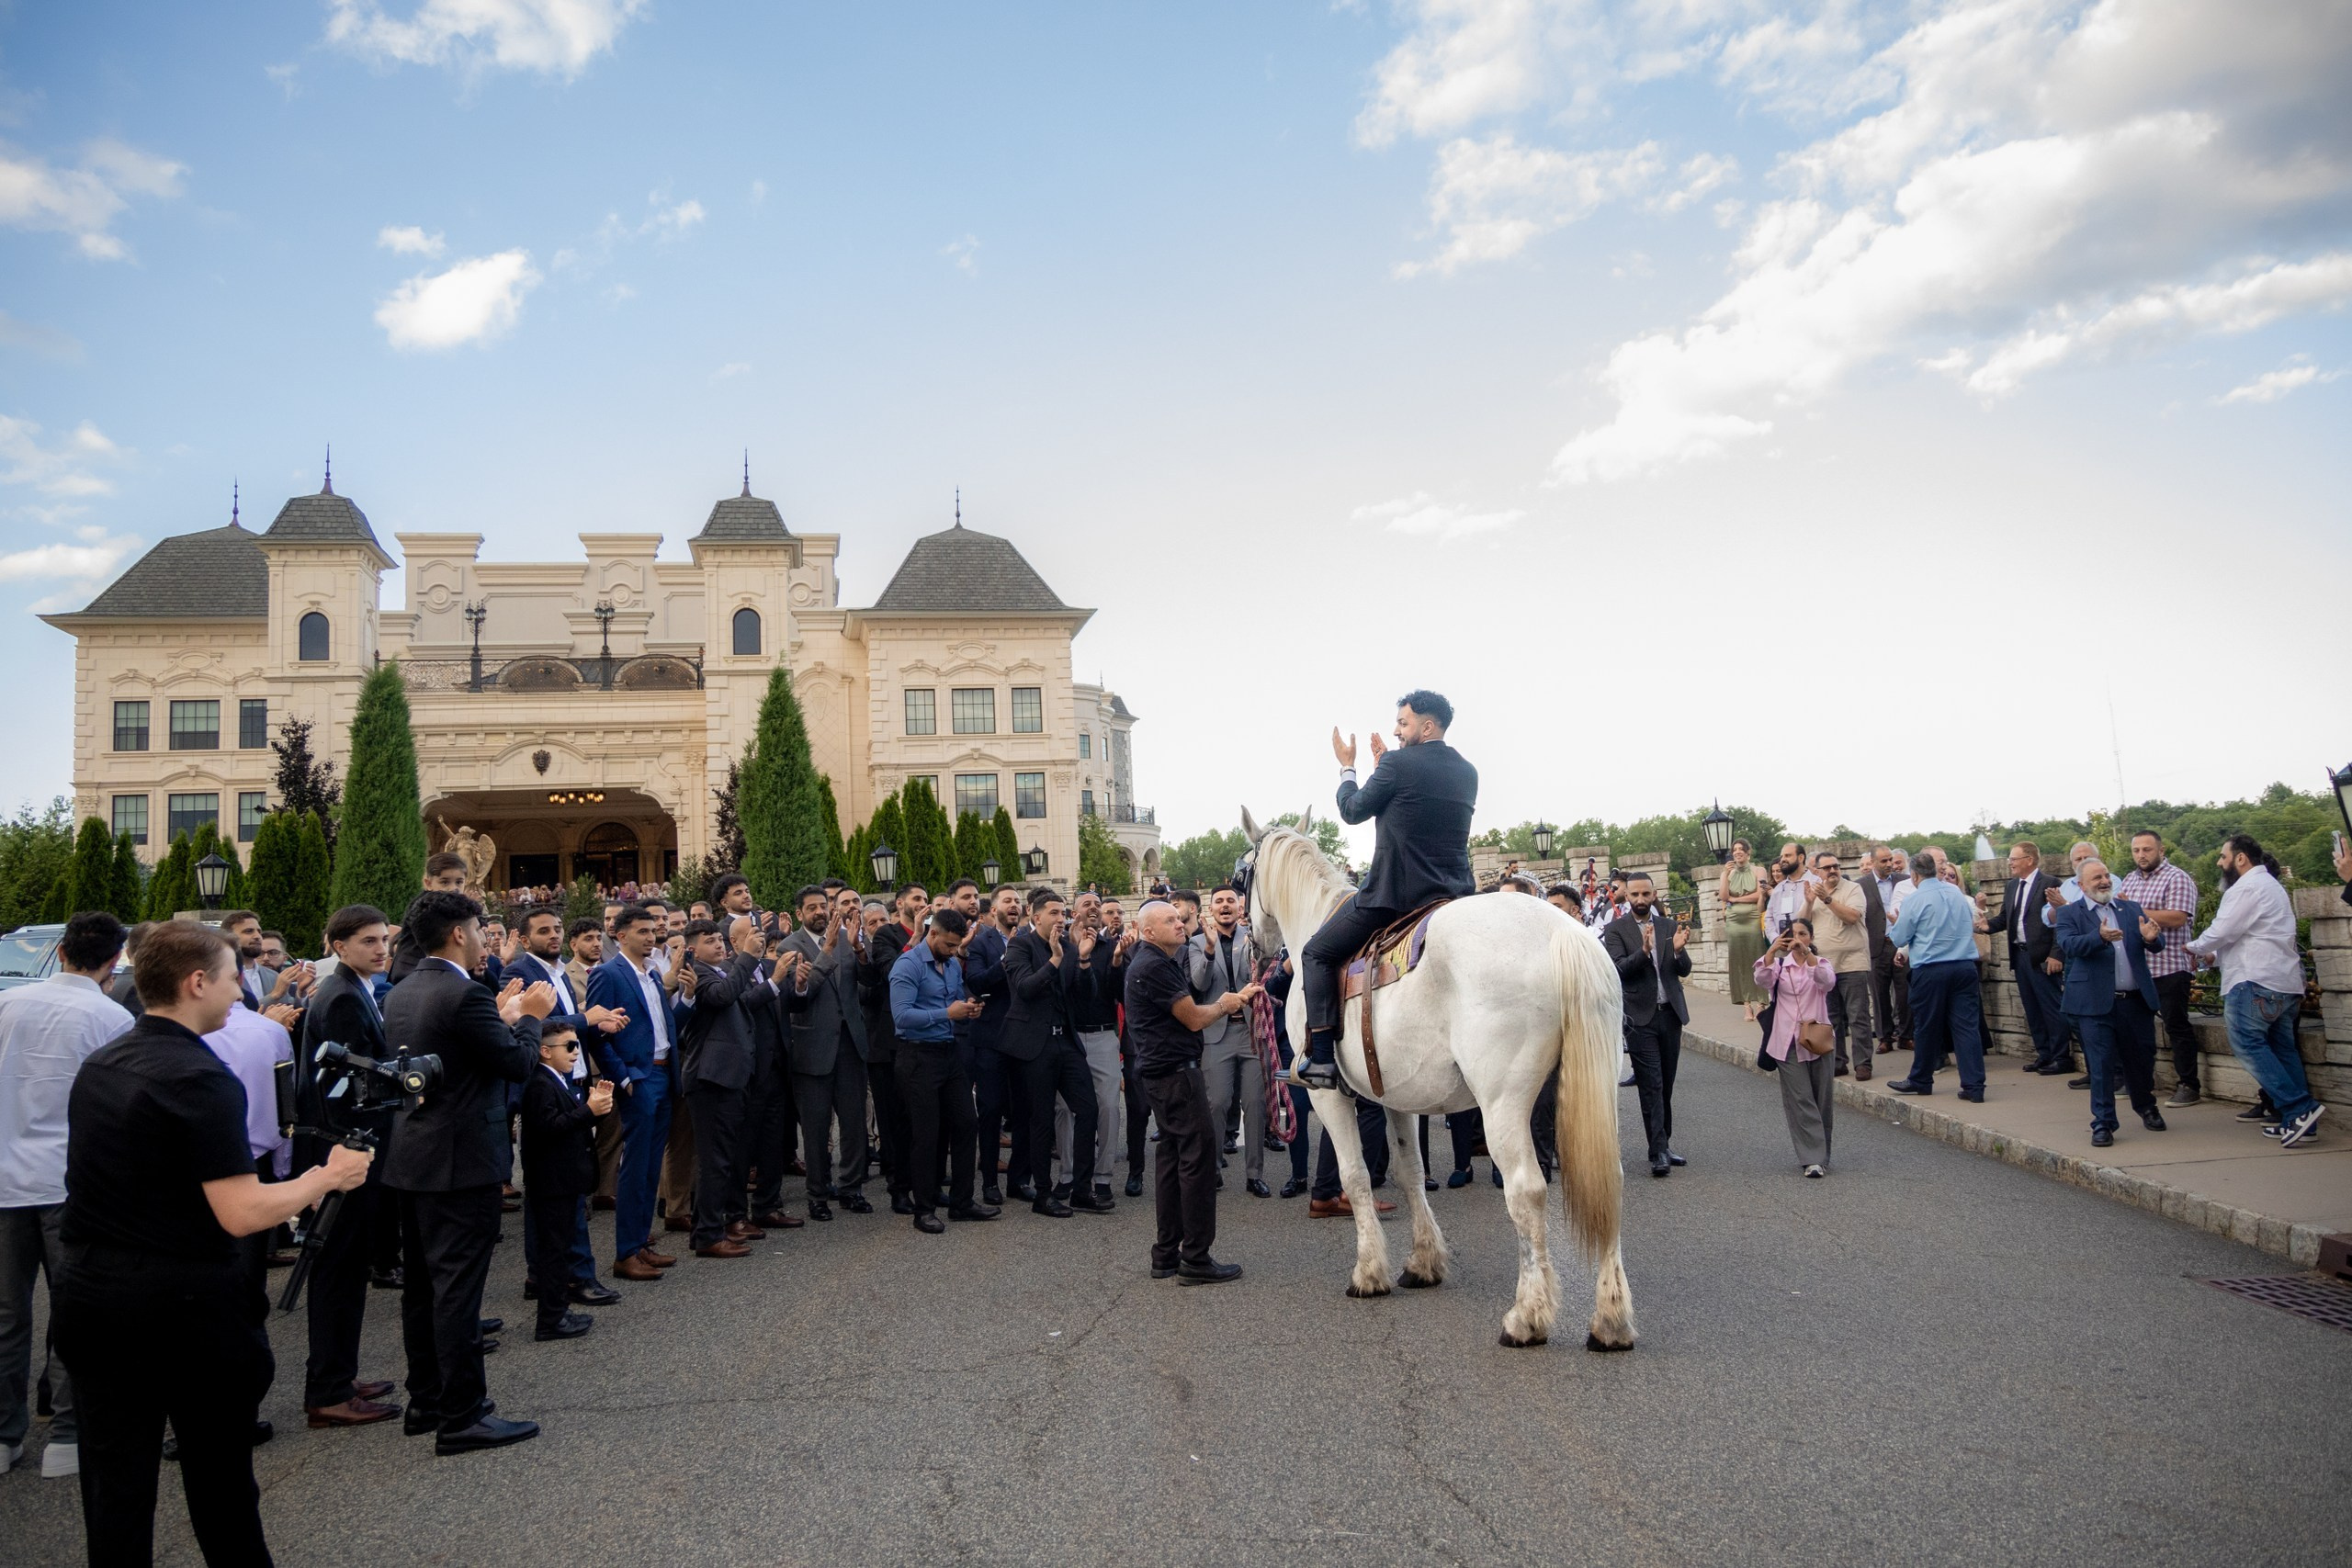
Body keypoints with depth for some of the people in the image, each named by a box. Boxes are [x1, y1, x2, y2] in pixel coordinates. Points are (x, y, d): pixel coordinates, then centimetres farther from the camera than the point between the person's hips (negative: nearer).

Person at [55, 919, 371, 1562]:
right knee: (220, 1482, 9)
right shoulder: (200, 1079, -19)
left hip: (90, 1293, 7)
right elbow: (242, 1213, -22)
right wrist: (326, 1177, -9)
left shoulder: (97, 1065, 7)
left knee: (115, 1484, 12)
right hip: (185, 1303, -7)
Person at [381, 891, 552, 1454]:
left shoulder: (402, 993, 9)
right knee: (458, 1286, -4)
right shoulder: (463, 995, -20)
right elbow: (518, 1063, -15)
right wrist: (528, 1017, 1)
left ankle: (425, 1402, 27)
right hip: (460, 1160, -10)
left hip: (411, 1157, 10)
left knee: (422, 1283, 16)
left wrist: (504, 1015, 15)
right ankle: (461, 1417, 1)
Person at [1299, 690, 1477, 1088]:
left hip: (1394, 892, -7)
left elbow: (1353, 811, 2)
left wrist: (1346, 767, 18)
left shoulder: (1398, 763, -9)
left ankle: (1322, 1059, -4)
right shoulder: (1468, 773, 12)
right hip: (1457, 897, 7)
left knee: (1317, 953, 5)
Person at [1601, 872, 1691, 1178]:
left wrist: (1678, 950, -20)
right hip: (1640, 1017, -4)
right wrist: (1643, 951, -32)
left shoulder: (1670, 926, 9)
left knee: (1666, 1085, 12)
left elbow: (1684, 970, 2)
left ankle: (1664, 1144, 21)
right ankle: (1658, 1152, -9)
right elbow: (1619, 969, -15)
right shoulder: (1616, 930, -3)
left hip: (1670, 1013, 4)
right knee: (1651, 1086, -8)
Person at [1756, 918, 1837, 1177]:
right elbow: (1762, 981, -15)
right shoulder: (1779, 965, 7)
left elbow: (1828, 981, -19)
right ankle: (1813, 1159, -7)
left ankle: (1820, 1156, 19)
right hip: (1789, 1043, 0)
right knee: (1800, 1101, -6)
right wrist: (1772, 951, -30)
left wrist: (1807, 954, -33)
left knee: (1822, 1100, 6)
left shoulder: (1821, 963, 5)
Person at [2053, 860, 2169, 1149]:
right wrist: (2099, 937, -35)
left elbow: (2157, 945, 4)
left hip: (2136, 1001, 4)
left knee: (2142, 1060, 15)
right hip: (2096, 1003, -4)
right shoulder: (2070, 914, 1)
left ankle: (2147, 1107, 40)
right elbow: (2068, 945, -17)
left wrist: (2151, 938, -21)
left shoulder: (2132, 909, 12)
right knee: (2101, 1065, -2)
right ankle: (2103, 1123, 7)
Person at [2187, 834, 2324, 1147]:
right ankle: (2297, 1120, 8)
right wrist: (2215, 954, 22)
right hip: (2284, 982, 10)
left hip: (2256, 981, -10)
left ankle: (2298, 1108, -18)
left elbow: (2221, 932, -14)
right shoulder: (2269, 885, 24)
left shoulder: (2246, 888, -11)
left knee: (2247, 1043, -11)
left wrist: (2193, 947, 3)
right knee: (2282, 1048, 10)